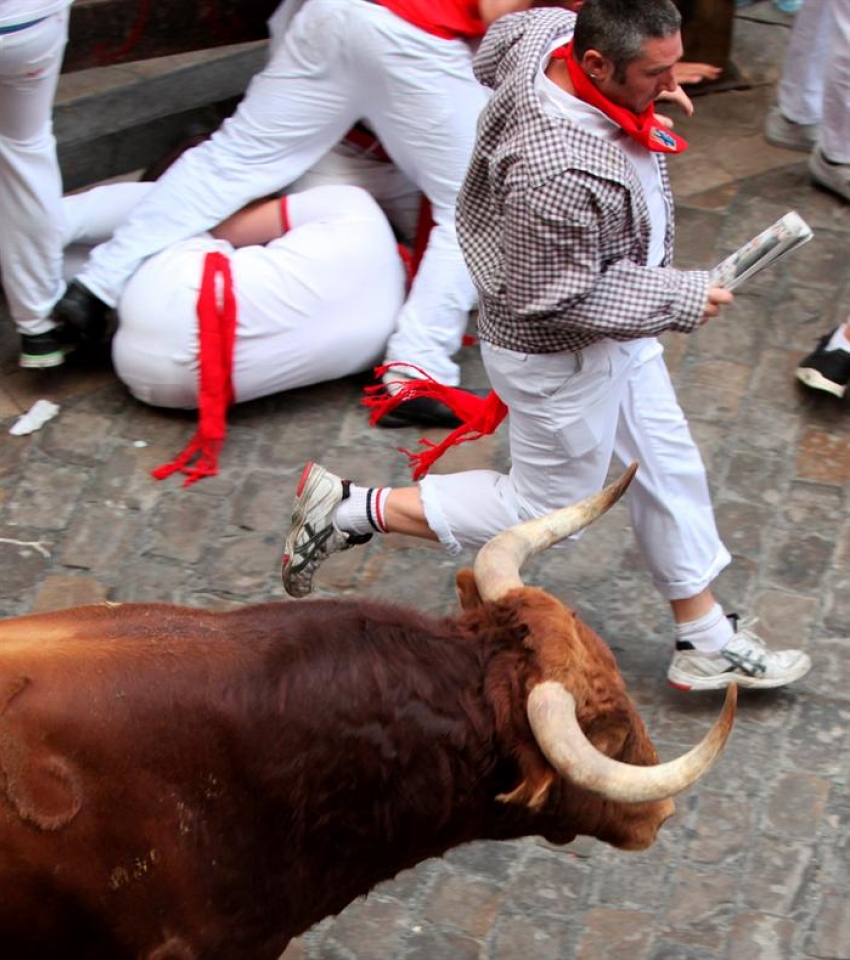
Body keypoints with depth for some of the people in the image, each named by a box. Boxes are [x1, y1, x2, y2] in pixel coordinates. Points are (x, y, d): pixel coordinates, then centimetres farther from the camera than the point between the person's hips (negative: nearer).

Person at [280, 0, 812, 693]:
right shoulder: (562, 177, -40)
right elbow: (565, 300, -30)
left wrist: (640, 94, 7)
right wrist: (681, 299, -20)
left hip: (615, 329, 10)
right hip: (562, 355, -10)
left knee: (669, 466, 21)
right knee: (544, 506, 11)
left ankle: (706, 641, 38)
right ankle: (352, 511, 20)